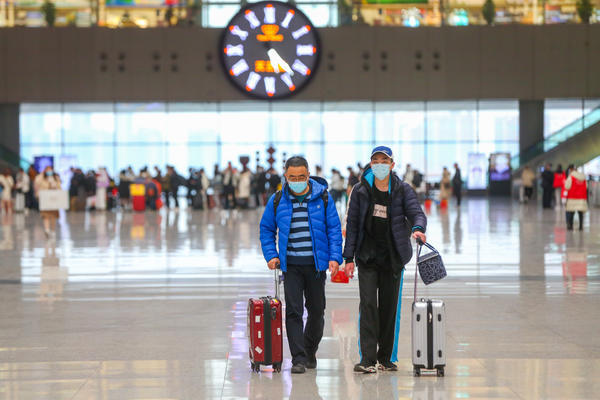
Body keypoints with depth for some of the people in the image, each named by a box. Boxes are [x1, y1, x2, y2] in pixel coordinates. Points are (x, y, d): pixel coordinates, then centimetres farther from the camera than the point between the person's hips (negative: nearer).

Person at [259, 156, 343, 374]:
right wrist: (271, 255, -1)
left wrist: (334, 257, -7)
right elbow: (266, 229, 12)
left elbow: (334, 229, 2)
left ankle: (310, 351, 30)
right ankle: (298, 359, -6)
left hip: (316, 264, 0)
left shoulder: (323, 197, 0)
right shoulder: (277, 200, 2)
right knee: (293, 311, -8)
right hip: (291, 265, 0)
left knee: (317, 310, 11)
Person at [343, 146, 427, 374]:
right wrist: (349, 257, 0)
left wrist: (418, 228, -33)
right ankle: (368, 359, -14)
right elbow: (352, 225, 5)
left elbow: (416, 212, -9)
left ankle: (386, 357, 17)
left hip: (393, 256, 1)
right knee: (368, 304, -12)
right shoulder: (361, 191, 3)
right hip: (367, 256, -1)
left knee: (390, 307, 6)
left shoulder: (403, 190, 3)